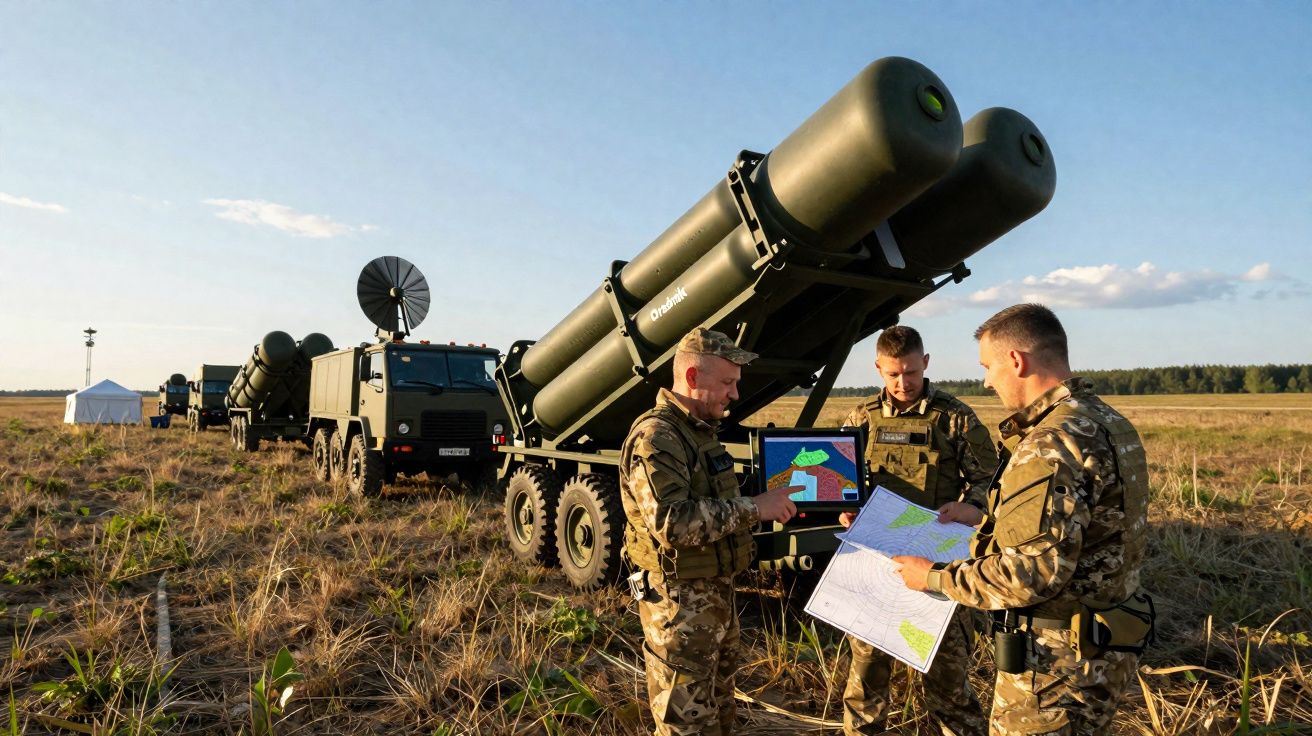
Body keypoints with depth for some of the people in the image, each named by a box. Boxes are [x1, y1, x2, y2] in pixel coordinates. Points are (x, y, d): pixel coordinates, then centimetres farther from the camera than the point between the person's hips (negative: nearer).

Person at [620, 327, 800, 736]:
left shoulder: (701, 431, 12)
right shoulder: (655, 437, -21)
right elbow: (672, 523, -33)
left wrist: (767, 506, 5)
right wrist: (754, 509, -28)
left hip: (716, 592, 10)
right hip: (679, 601, -10)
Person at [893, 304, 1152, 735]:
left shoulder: (1053, 444, -25)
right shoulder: (1111, 424, 6)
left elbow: (1032, 574, -29)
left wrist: (936, 577, -17)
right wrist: (986, 521, 17)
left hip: (1057, 661, -9)